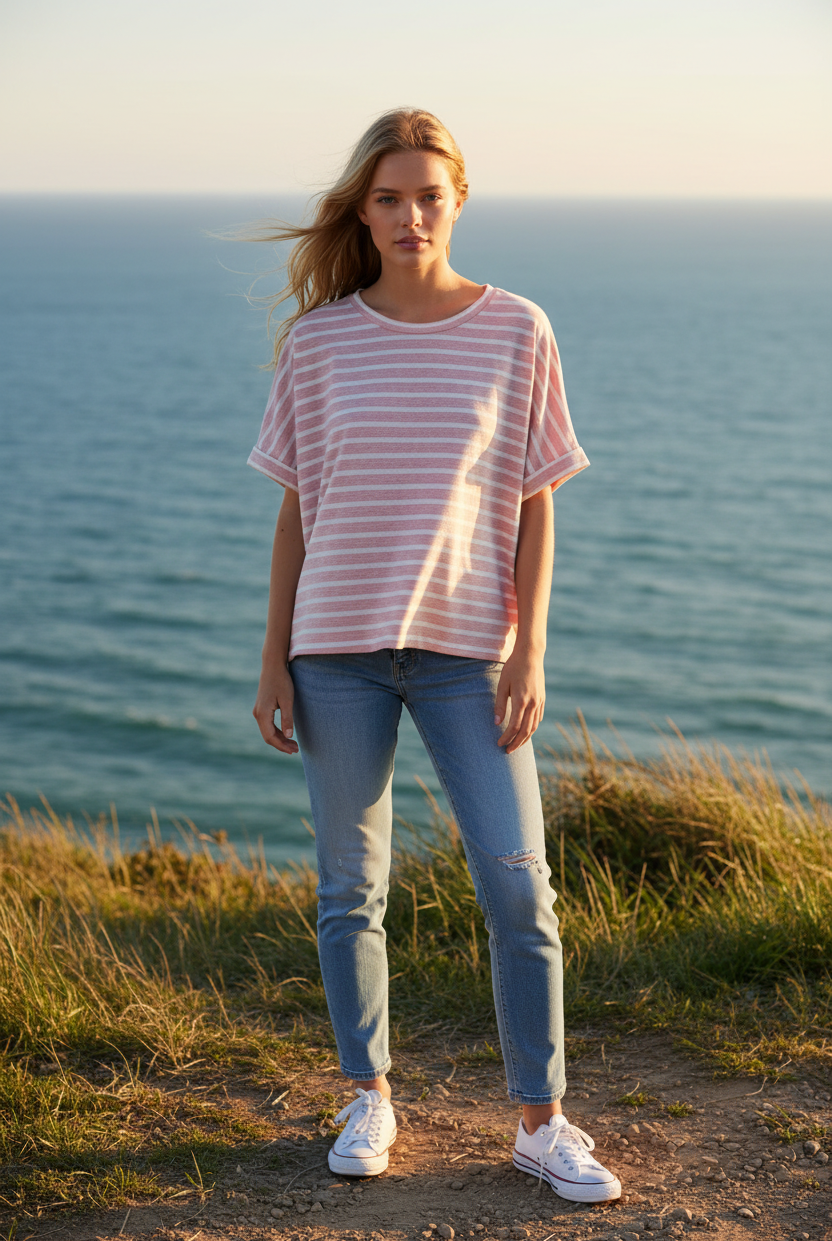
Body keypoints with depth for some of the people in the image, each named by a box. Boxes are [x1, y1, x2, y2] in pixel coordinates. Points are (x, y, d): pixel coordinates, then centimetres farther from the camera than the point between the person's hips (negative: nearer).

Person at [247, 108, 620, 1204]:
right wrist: (274, 660, 3)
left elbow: (534, 508, 1)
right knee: (351, 887, 8)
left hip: (467, 653, -1)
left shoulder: (516, 334, 0)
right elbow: (296, 511, 7)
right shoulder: (319, 342, 3)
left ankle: (543, 1124, 9)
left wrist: (529, 653, -6)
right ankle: (369, 1099, 25)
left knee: (516, 886, -5)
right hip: (338, 649, 1)